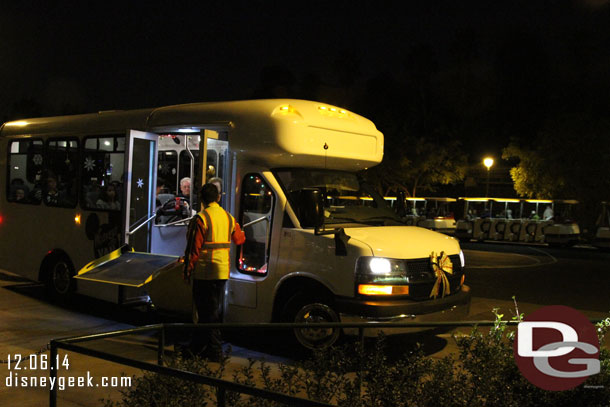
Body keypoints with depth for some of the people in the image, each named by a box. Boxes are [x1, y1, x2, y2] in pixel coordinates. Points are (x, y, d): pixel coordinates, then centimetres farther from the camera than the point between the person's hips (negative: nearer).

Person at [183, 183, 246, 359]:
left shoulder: (201, 219, -13)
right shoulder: (228, 217, 7)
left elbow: (193, 248, -14)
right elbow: (239, 239, 22)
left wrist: (187, 271, -6)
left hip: (205, 272, -7)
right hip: (223, 271, 7)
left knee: (207, 311, 0)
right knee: (215, 310, 15)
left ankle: (214, 350, 2)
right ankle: (198, 344, 28)